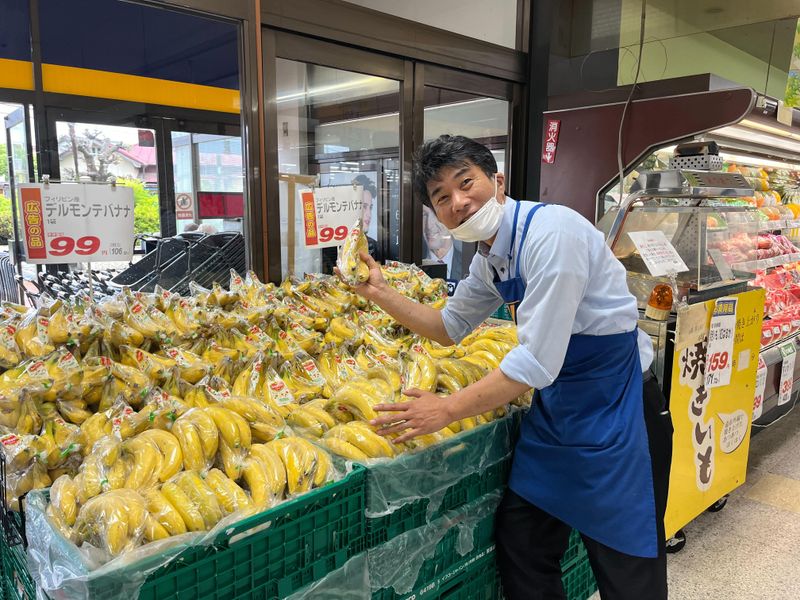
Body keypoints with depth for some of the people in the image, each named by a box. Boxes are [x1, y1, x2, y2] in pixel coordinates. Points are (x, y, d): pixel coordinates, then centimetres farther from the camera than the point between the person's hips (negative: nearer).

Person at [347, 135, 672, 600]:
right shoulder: (488, 258, 3)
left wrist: (447, 410, -20)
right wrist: (380, 292, 6)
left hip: (617, 408, -8)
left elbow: (538, 362, -27)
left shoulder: (551, 232, -24)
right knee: (521, 545, 14)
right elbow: (450, 327, 17)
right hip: (556, 403, 8)